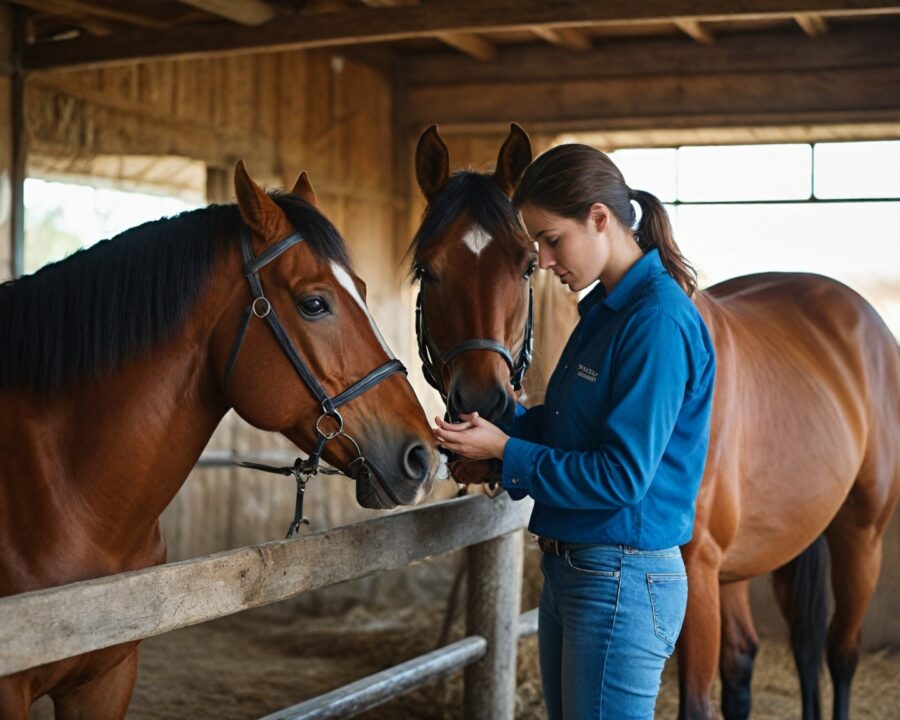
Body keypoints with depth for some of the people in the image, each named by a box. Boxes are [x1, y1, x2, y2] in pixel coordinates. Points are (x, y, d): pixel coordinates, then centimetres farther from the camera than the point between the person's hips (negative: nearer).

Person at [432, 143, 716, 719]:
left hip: (621, 584, -9)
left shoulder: (659, 322, -20)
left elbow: (622, 474, -23)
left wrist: (506, 451, -16)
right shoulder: (604, 309, 9)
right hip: (568, 566, 9)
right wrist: (498, 424, 1)